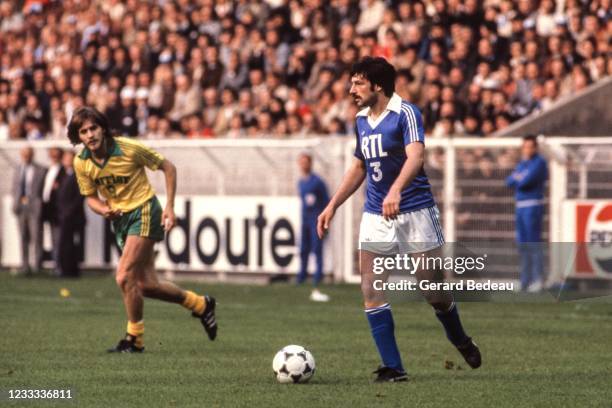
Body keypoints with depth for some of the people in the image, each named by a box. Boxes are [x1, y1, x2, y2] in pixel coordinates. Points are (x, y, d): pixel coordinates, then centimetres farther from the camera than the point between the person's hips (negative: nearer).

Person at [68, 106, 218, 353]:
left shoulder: (129, 149, -19)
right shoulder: (81, 163, -6)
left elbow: (168, 167, -8)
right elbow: (90, 197, 7)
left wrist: (170, 207, -12)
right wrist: (103, 210, -16)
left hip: (143, 211, -6)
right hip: (119, 219, 6)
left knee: (124, 276, -19)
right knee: (146, 284, 8)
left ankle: (134, 339, -3)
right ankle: (200, 305, 31)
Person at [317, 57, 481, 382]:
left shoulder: (406, 113, -12)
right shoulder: (361, 120, 10)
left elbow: (416, 155, -28)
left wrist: (396, 189, -45)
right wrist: (332, 206, 18)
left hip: (415, 212, -6)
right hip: (375, 217, 6)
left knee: (433, 291, 1)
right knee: (371, 292, -8)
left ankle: (460, 341, 31)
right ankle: (392, 367, -4)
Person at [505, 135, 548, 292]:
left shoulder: (539, 162, -7)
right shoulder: (521, 164, 19)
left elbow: (526, 181, -17)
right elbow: (509, 182, 11)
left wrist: (517, 179, 3)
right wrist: (520, 179, -7)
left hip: (533, 206, -9)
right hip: (520, 207, 9)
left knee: (534, 243, -11)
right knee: (523, 245, 9)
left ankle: (538, 279, -11)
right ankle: (525, 280, 13)